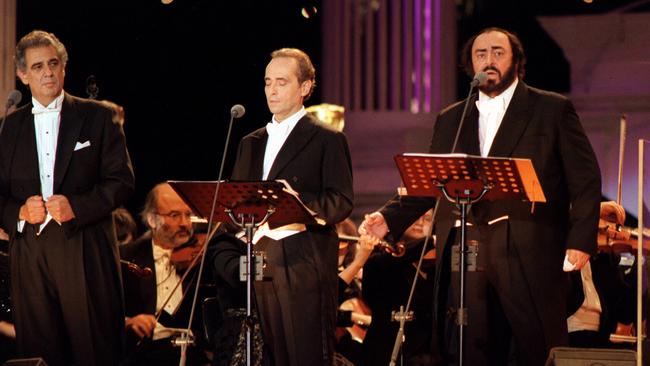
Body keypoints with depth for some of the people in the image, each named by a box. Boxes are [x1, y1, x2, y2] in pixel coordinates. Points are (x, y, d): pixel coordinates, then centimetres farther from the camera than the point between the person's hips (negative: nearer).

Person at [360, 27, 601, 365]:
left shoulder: (552, 110, 7)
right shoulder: (450, 120, 19)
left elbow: (585, 180, 2)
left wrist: (580, 239, -9)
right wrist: (390, 218, 2)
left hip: (530, 257, -3)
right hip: (468, 258, 4)